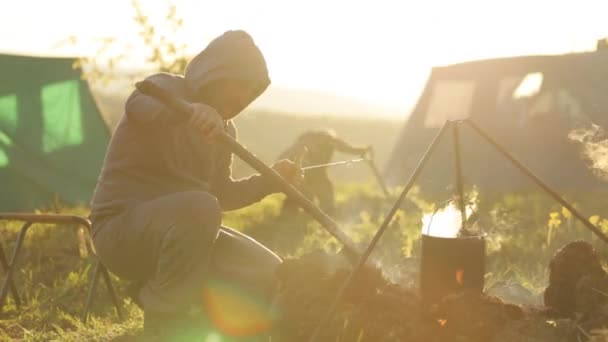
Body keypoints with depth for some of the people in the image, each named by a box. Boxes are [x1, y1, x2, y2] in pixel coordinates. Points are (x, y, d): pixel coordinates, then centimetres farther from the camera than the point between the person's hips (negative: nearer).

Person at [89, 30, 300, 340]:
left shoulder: (225, 128, 13)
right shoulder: (166, 88, -11)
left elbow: (220, 194, 16)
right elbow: (139, 105, -37)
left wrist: (268, 181, -1)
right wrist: (190, 110, -58)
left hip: (182, 230, 8)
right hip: (122, 228, -8)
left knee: (268, 276, -7)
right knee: (200, 207, -38)